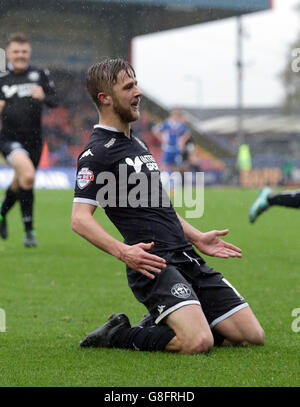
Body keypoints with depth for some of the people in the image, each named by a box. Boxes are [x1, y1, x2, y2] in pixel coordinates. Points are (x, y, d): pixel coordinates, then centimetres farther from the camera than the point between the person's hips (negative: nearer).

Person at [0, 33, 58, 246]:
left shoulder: (40, 75, 5)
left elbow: (55, 101, 3)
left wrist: (44, 97, -19)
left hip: (33, 139, 3)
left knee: (19, 184, 14)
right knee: (28, 176, -26)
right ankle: (29, 230, -17)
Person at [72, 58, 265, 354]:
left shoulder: (136, 144, 23)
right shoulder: (97, 152, -6)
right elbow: (80, 219, -15)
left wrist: (197, 238, 26)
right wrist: (122, 251, -28)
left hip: (188, 260, 9)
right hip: (153, 264, -9)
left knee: (253, 336, 0)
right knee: (199, 342, -29)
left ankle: (157, 326, 14)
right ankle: (117, 335, -4)